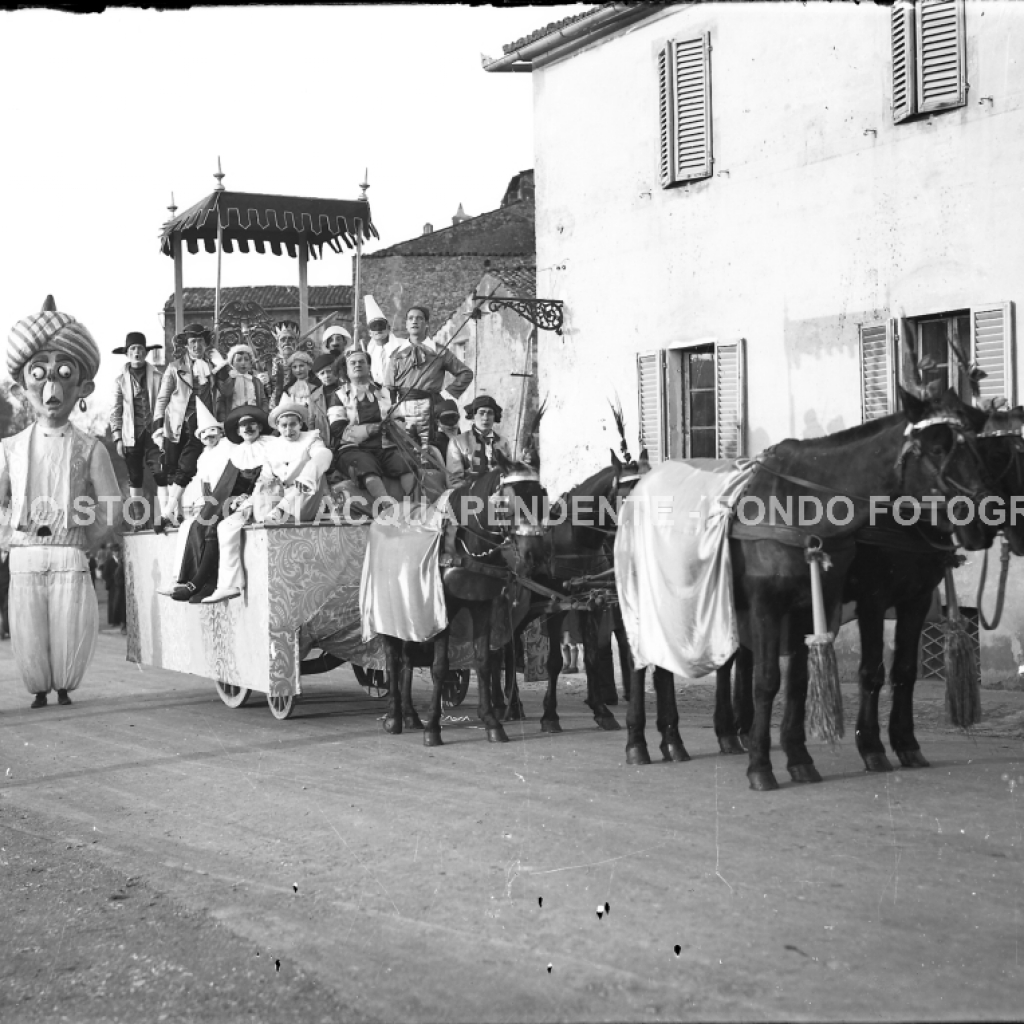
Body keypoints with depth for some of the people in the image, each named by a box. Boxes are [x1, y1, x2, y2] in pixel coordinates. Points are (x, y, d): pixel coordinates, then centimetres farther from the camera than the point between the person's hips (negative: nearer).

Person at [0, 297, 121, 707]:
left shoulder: (88, 448, 4)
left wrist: (85, 538, -4)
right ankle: (38, 688, 20)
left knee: (71, 627, -2)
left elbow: (112, 514, 3)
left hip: (70, 557, -1)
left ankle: (63, 686, 19)